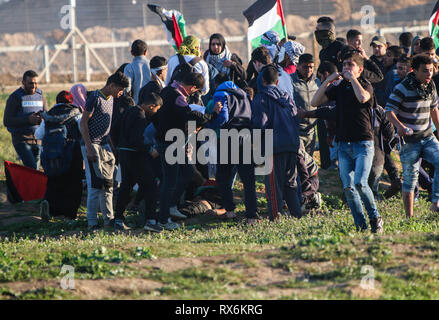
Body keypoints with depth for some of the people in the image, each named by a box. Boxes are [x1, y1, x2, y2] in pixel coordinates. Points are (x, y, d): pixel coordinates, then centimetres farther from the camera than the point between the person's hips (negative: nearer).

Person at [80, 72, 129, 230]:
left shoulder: (110, 99, 15)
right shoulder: (95, 97, -11)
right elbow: (83, 122, -14)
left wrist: (111, 146, 19)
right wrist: (89, 147, -20)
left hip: (105, 145, 9)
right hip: (92, 145, -9)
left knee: (108, 183, 10)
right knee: (95, 183, -10)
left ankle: (108, 218, 16)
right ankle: (92, 222, -8)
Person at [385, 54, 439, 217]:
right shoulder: (402, 88, -14)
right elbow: (389, 111, -17)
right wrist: (399, 125, -36)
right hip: (409, 140, -5)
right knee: (410, 178, -1)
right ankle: (409, 216, 7)